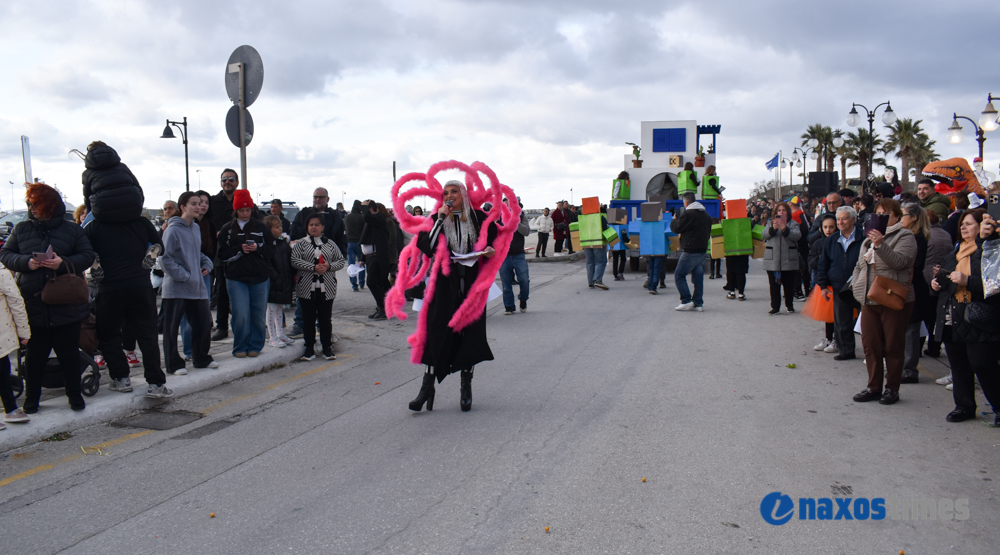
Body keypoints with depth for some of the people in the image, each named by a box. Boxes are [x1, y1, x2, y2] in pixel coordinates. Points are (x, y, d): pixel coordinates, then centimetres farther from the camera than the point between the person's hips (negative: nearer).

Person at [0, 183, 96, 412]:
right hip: (32, 306, 2)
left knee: (69, 354, 7)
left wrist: (64, 263, -20)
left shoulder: (73, 230, 1)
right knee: (34, 356, 9)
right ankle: (31, 397, 23)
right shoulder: (21, 229, 7)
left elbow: (88, 256, -3)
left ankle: (74, 394, 21)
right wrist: (25, 262, -13)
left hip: (66, 306, -1)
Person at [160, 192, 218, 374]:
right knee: (171, 327, 2)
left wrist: (206, 264, 9)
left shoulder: (196, 228, 13)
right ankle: (174, 364, 11)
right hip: (176, 287, -7)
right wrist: (183, 276, -16)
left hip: (197, 286, 7)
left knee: (203, 322, 10)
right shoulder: (172, 230, -11)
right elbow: (165, 258, -15)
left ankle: (201, 358, 24)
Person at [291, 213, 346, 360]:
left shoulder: (330, 243, 9)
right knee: (308, 319, 4)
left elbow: (341, 260, 9)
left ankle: (327, 347, 14)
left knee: (326, 318, 5)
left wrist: (329, 266, -11)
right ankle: (310, 347, 13)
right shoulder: (301, 243, 4)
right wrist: (314, 268, -18)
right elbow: (295, 261, -8)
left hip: (327, 288, 1)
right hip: (307, 288, -1)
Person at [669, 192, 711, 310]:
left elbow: (676, 228, -7)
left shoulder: (688, 214, -13)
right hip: (703, 250, 8)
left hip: (690, 251, -8)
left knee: (679, 275, 1)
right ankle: (698, 303, 9)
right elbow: (708, 232, 20)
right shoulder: (706, 215, 12)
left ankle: (686, 301, -6)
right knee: (698, 276, 9)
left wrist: (674, 220, 13)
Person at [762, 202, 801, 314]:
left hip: (789, 260, -1)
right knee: (774, 284, 1)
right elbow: (764, 234, -4)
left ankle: (789, 305, 20)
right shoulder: (771, 223, 12)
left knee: (789, 284, 5)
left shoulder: (793, 224, 6)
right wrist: (773, 228, -23)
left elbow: (797, 235, -11)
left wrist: (785, 229, -26)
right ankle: (775, 306, 7)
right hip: (773, 259, 1)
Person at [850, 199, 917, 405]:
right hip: (869, 301, 6)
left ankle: (892, 389, 11)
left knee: (893, 347, 2)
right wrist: (856, 285, 9)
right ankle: (874, 387, 17)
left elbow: (899, 261, -21)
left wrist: (880, 245, -34)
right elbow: (859, 265, 24)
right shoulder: (869, 238, 18)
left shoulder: (904, 237, -4)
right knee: (870, 345, 7)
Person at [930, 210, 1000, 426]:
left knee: (982, 364, -6)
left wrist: (967, 281, -26)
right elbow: (946, 278, 30)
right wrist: (937, 283, 9)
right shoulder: (956, 251, 19)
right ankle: (964, 406, 23)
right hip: (952, 320, 8)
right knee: (959, 365, 12)